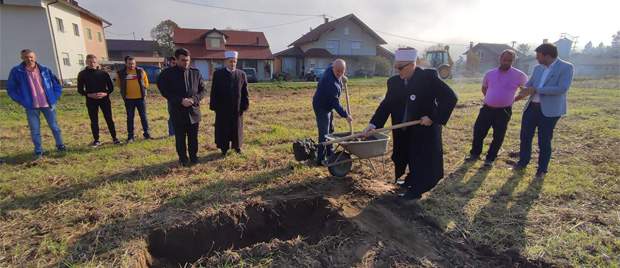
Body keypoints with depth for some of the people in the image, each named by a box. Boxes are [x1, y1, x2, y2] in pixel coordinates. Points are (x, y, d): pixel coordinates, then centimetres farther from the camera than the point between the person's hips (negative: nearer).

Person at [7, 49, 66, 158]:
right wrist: (21, 101, -2)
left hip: (48, 104, 1)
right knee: (35, 130, 4)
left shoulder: (45, 70, -1)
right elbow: (11, 88, 5)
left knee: (54, 126, 10)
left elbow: (56, 83, 10)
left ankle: (60, 145, 25)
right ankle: (38, 151, 15)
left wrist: (55, 97, 3)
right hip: (31, 106, 0)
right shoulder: (17, 71, -4)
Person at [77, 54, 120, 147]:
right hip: (91, 101, 0)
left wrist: (106, 93, -13)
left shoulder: (103, 73, 2)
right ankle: (96, 140, 16)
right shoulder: (82, 74, 2)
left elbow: (111, 87, 5)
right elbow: (80, 90, 4)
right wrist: (89, 95, -14)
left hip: (104, 99, 0)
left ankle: (114, 138, 13)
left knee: (109, 119, 3)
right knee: (94, 121, 5)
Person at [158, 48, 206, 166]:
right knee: (180, 138, 9)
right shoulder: (168, 73, -5)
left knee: (193, 137, 12)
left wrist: (194, 99, -13)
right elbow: (165, 91, -6)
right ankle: (183, 158, 25)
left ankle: (193, 157, 28)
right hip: (178, 111, -2)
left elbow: (203, 89, 5)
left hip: (194, 110, 2)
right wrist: (180, 100, -18)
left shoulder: (196, 72, 3)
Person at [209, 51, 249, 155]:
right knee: (223, 128, 8)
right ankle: (224, 147, 22)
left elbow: (245, 92, 2)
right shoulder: (218, 74, -1)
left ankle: (237, 146, 29)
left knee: (237, 128, 12)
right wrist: (213, 106, -6)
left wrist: (245, 106, -3)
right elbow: (214, 91, -2)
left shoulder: (242, 74, 1)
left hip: (237, 108, 1)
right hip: (222, 108, -1)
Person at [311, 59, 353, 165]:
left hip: (328, 105, 10)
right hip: (321, 107, -10)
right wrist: (345, 115, -26)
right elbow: (335, 102, -31)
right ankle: (320, 159, -2)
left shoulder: (332, 68, -9)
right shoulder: (330, 82, -35)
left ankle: (330, 153, 35)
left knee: (330, 130, 20)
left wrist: (342, 77, 16)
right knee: (324, 133, -10)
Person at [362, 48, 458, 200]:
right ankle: (411, 181, 43)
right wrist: (373, 123, -10)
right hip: (404, 131, 5)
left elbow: (450, 97, -16)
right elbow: (386, 104, -1)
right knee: (407, 158, 19)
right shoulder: (394, 82, -2)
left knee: (422, 159, 9)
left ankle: (416, 189, 26)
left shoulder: (428, 77, -17)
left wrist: (433, 117, -20)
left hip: (425, 129, -5)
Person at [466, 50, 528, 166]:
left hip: (504, 111, -2)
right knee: (478, 131, 5)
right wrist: (489, 98, 11)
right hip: (487, 109, 3)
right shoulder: (490, 73, 4)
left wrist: (514, 99, 4)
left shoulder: (519, 75, -5)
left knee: (498, 136, 4)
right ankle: (475, 154, 23)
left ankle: (490, 158, 19)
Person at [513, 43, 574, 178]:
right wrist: (525, 90, -9)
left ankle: (542, 169, 21)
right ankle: (523, 162, 32)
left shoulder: (566, 67, -9)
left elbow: (562, 89, -20)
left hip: (549, 110, -6)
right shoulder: (538, 68, 9)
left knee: (544, 141, 5)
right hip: (531, 107, 6)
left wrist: (536, 90, -18)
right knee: (525, 137, 13)